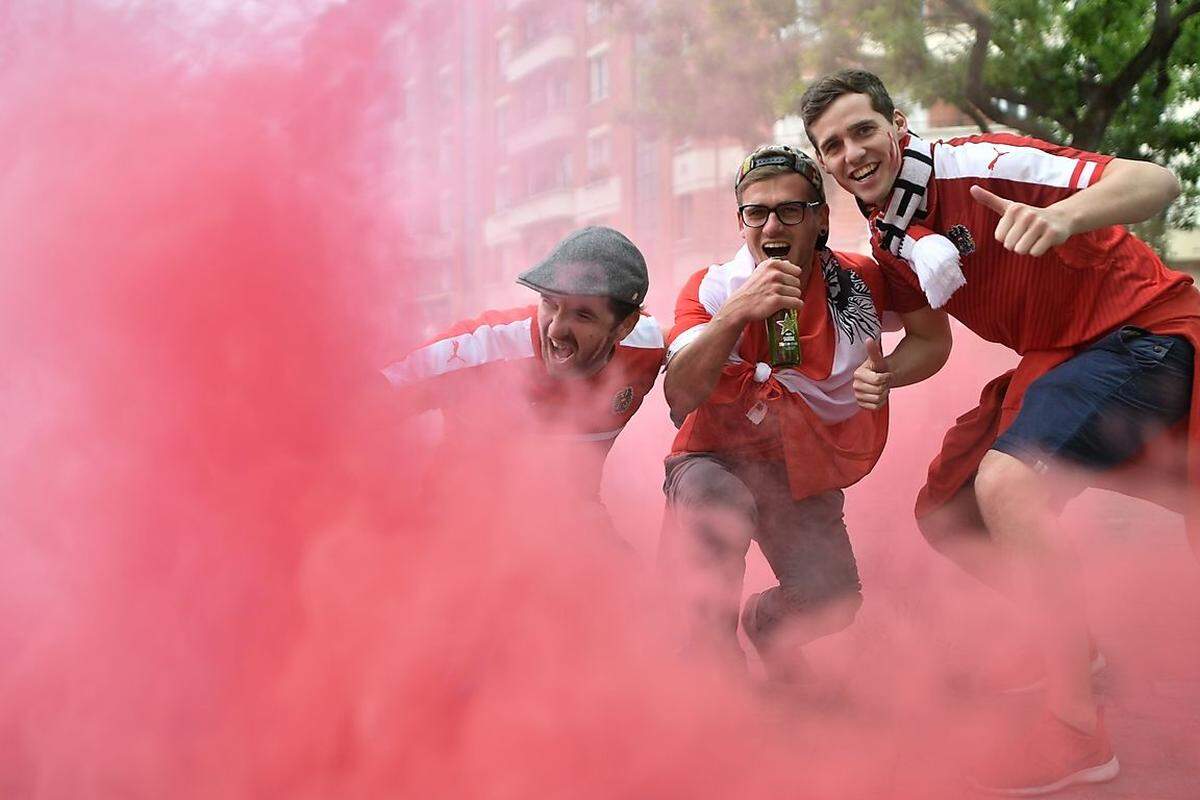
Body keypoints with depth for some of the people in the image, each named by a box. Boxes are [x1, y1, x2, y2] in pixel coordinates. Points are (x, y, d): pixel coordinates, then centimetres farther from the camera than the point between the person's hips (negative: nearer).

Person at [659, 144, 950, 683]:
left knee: (833, 603, -9)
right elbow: (679, 398, -31)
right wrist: (735, 314, -44)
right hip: (715, 460, -3)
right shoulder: (711, 289, -17)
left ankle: (768, 623, 28)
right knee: (720, 503, -36)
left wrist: (886, 372, -16)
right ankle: (712, 648, -14)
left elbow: (933, 339, 6)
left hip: (803, 473, 3)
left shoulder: (857, 282, -11)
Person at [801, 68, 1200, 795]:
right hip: (1055, 358, 9)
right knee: (944, 513, 7)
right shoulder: (888, 239, 3)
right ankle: (1069, 644, 27)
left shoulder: (977, 166, -20)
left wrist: (1061, 216, -46)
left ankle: (1079, 728, -19)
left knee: (1005, 483, -30)